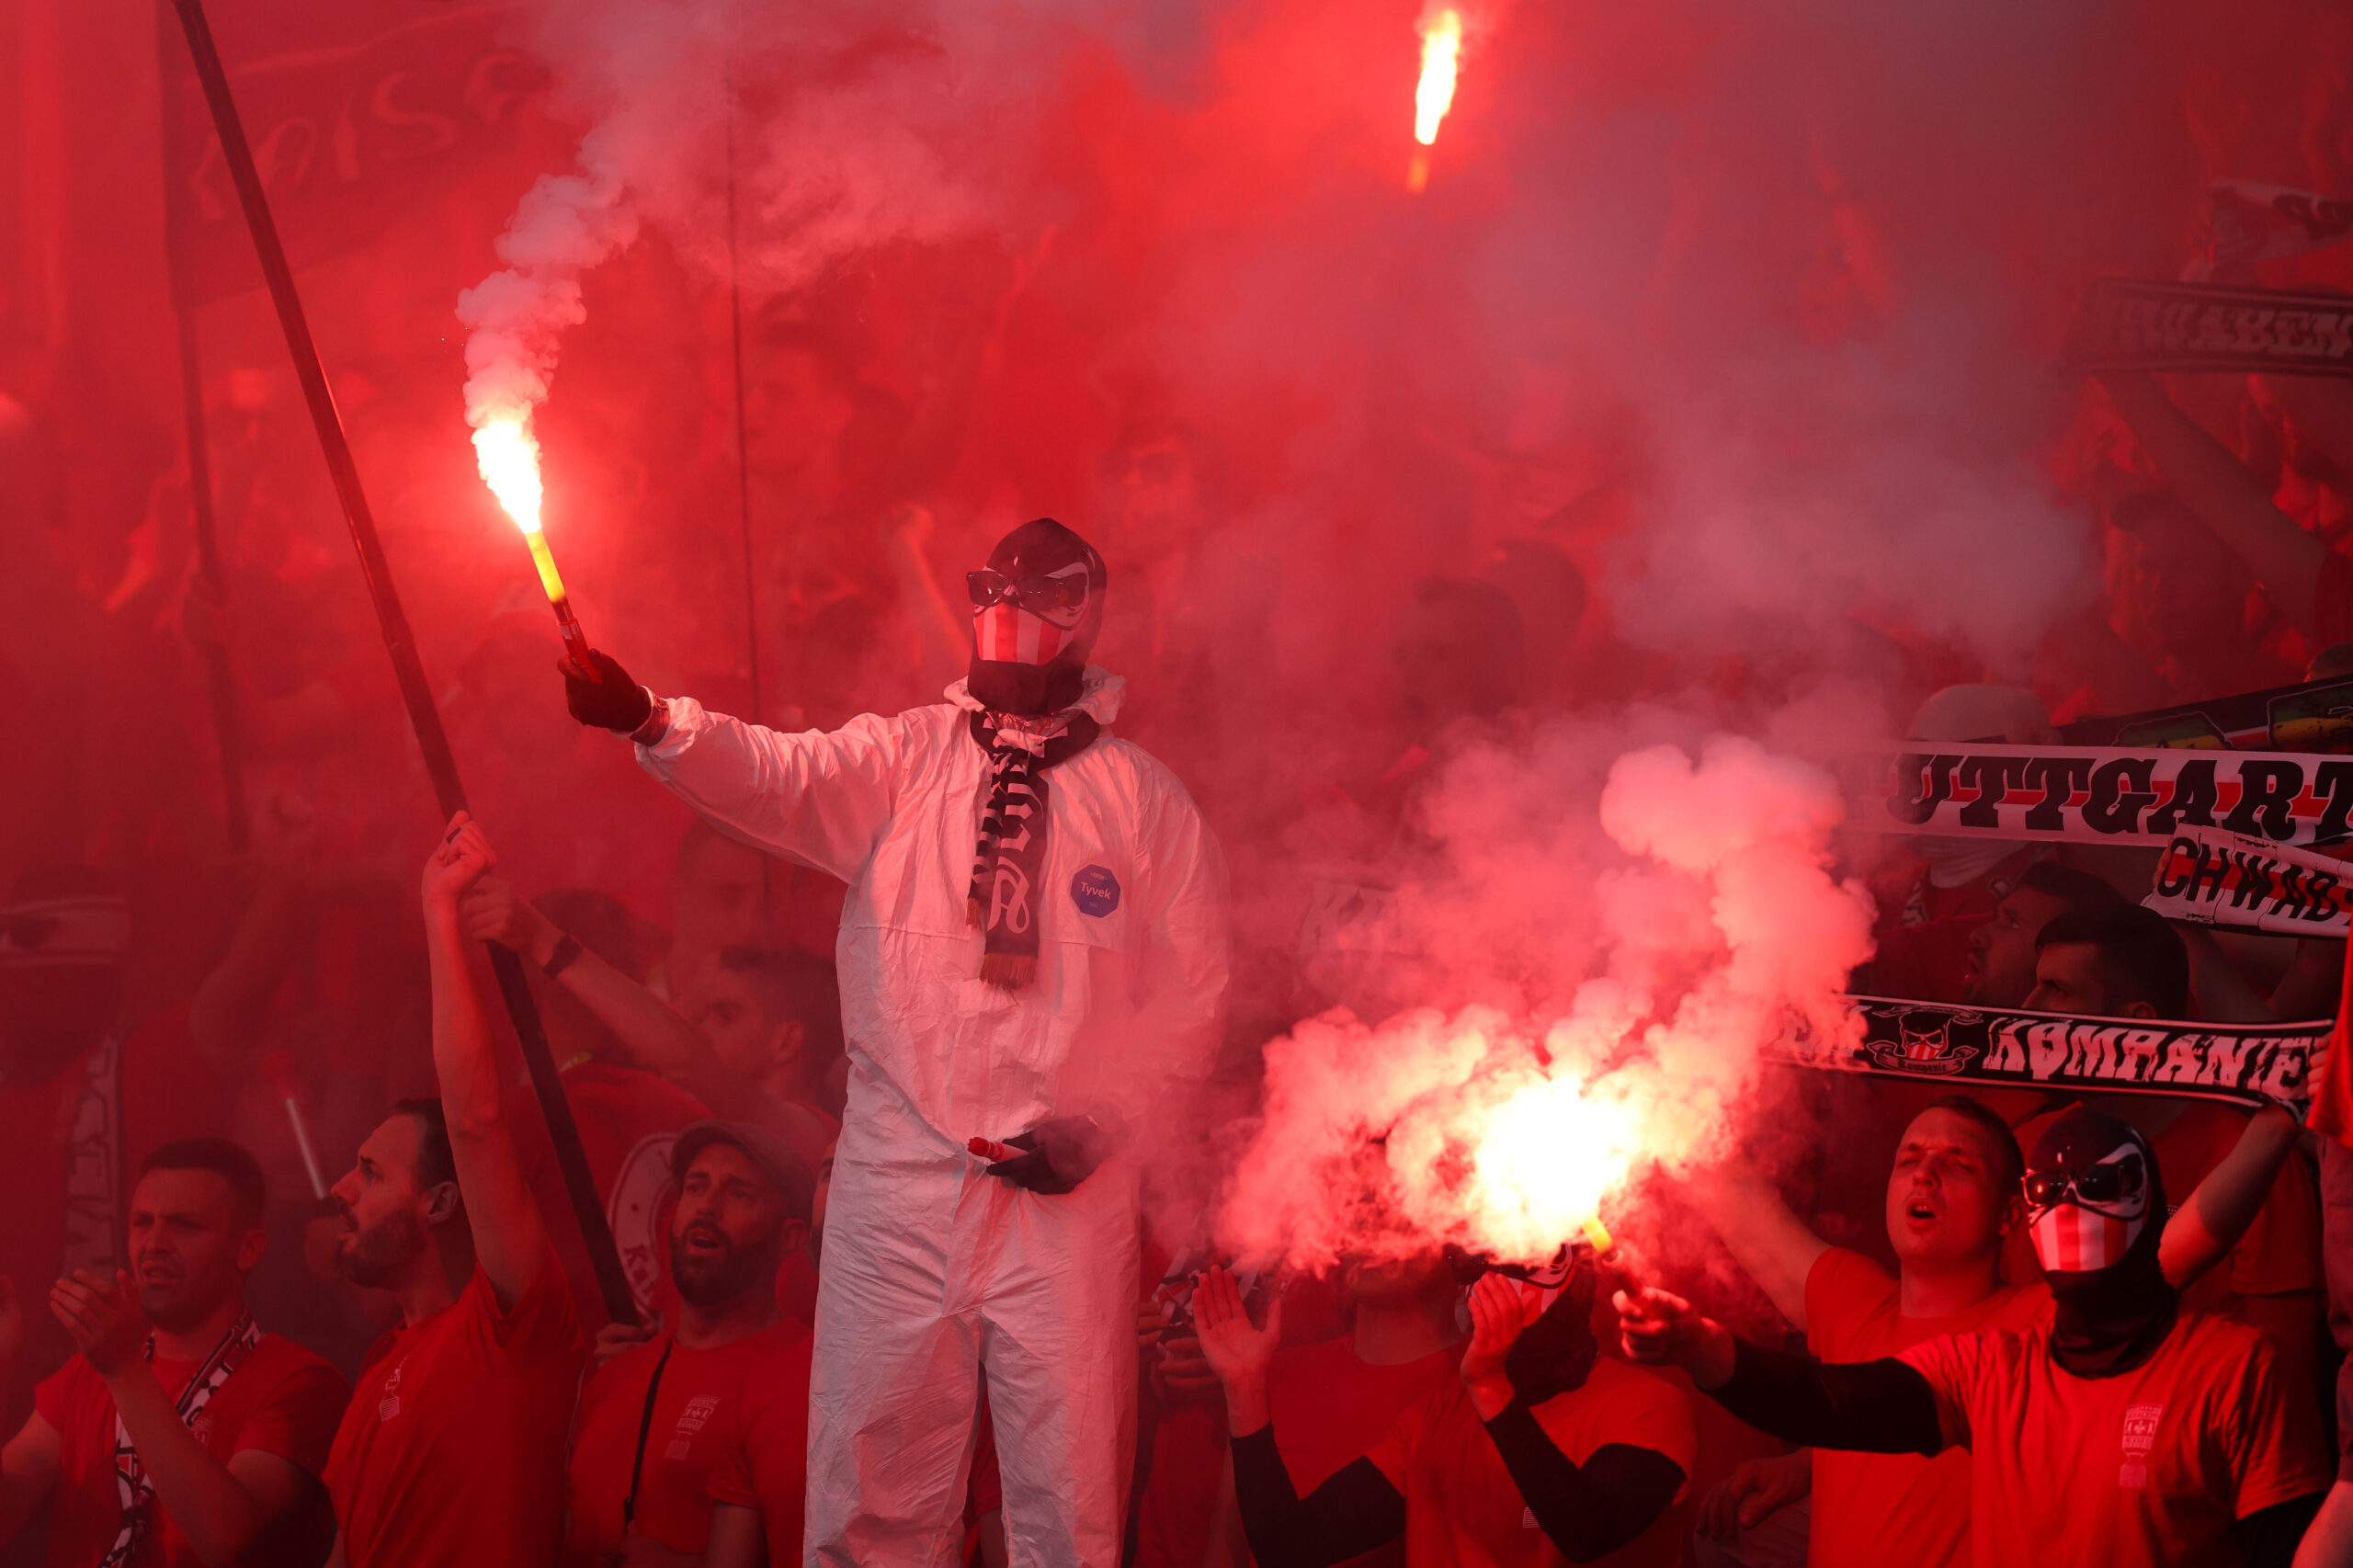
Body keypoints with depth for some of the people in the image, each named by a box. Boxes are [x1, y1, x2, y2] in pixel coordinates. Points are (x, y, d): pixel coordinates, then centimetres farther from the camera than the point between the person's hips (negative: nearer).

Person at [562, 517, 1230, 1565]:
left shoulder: (1144, 799, 6)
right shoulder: (902, 758, 7)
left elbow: (1192, 995, 7)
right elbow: (780, 778, -12)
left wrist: (1101, 1124, -6)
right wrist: (649, 722, -30)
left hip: (1066, 1189, 0)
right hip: (900, 1174, 1)